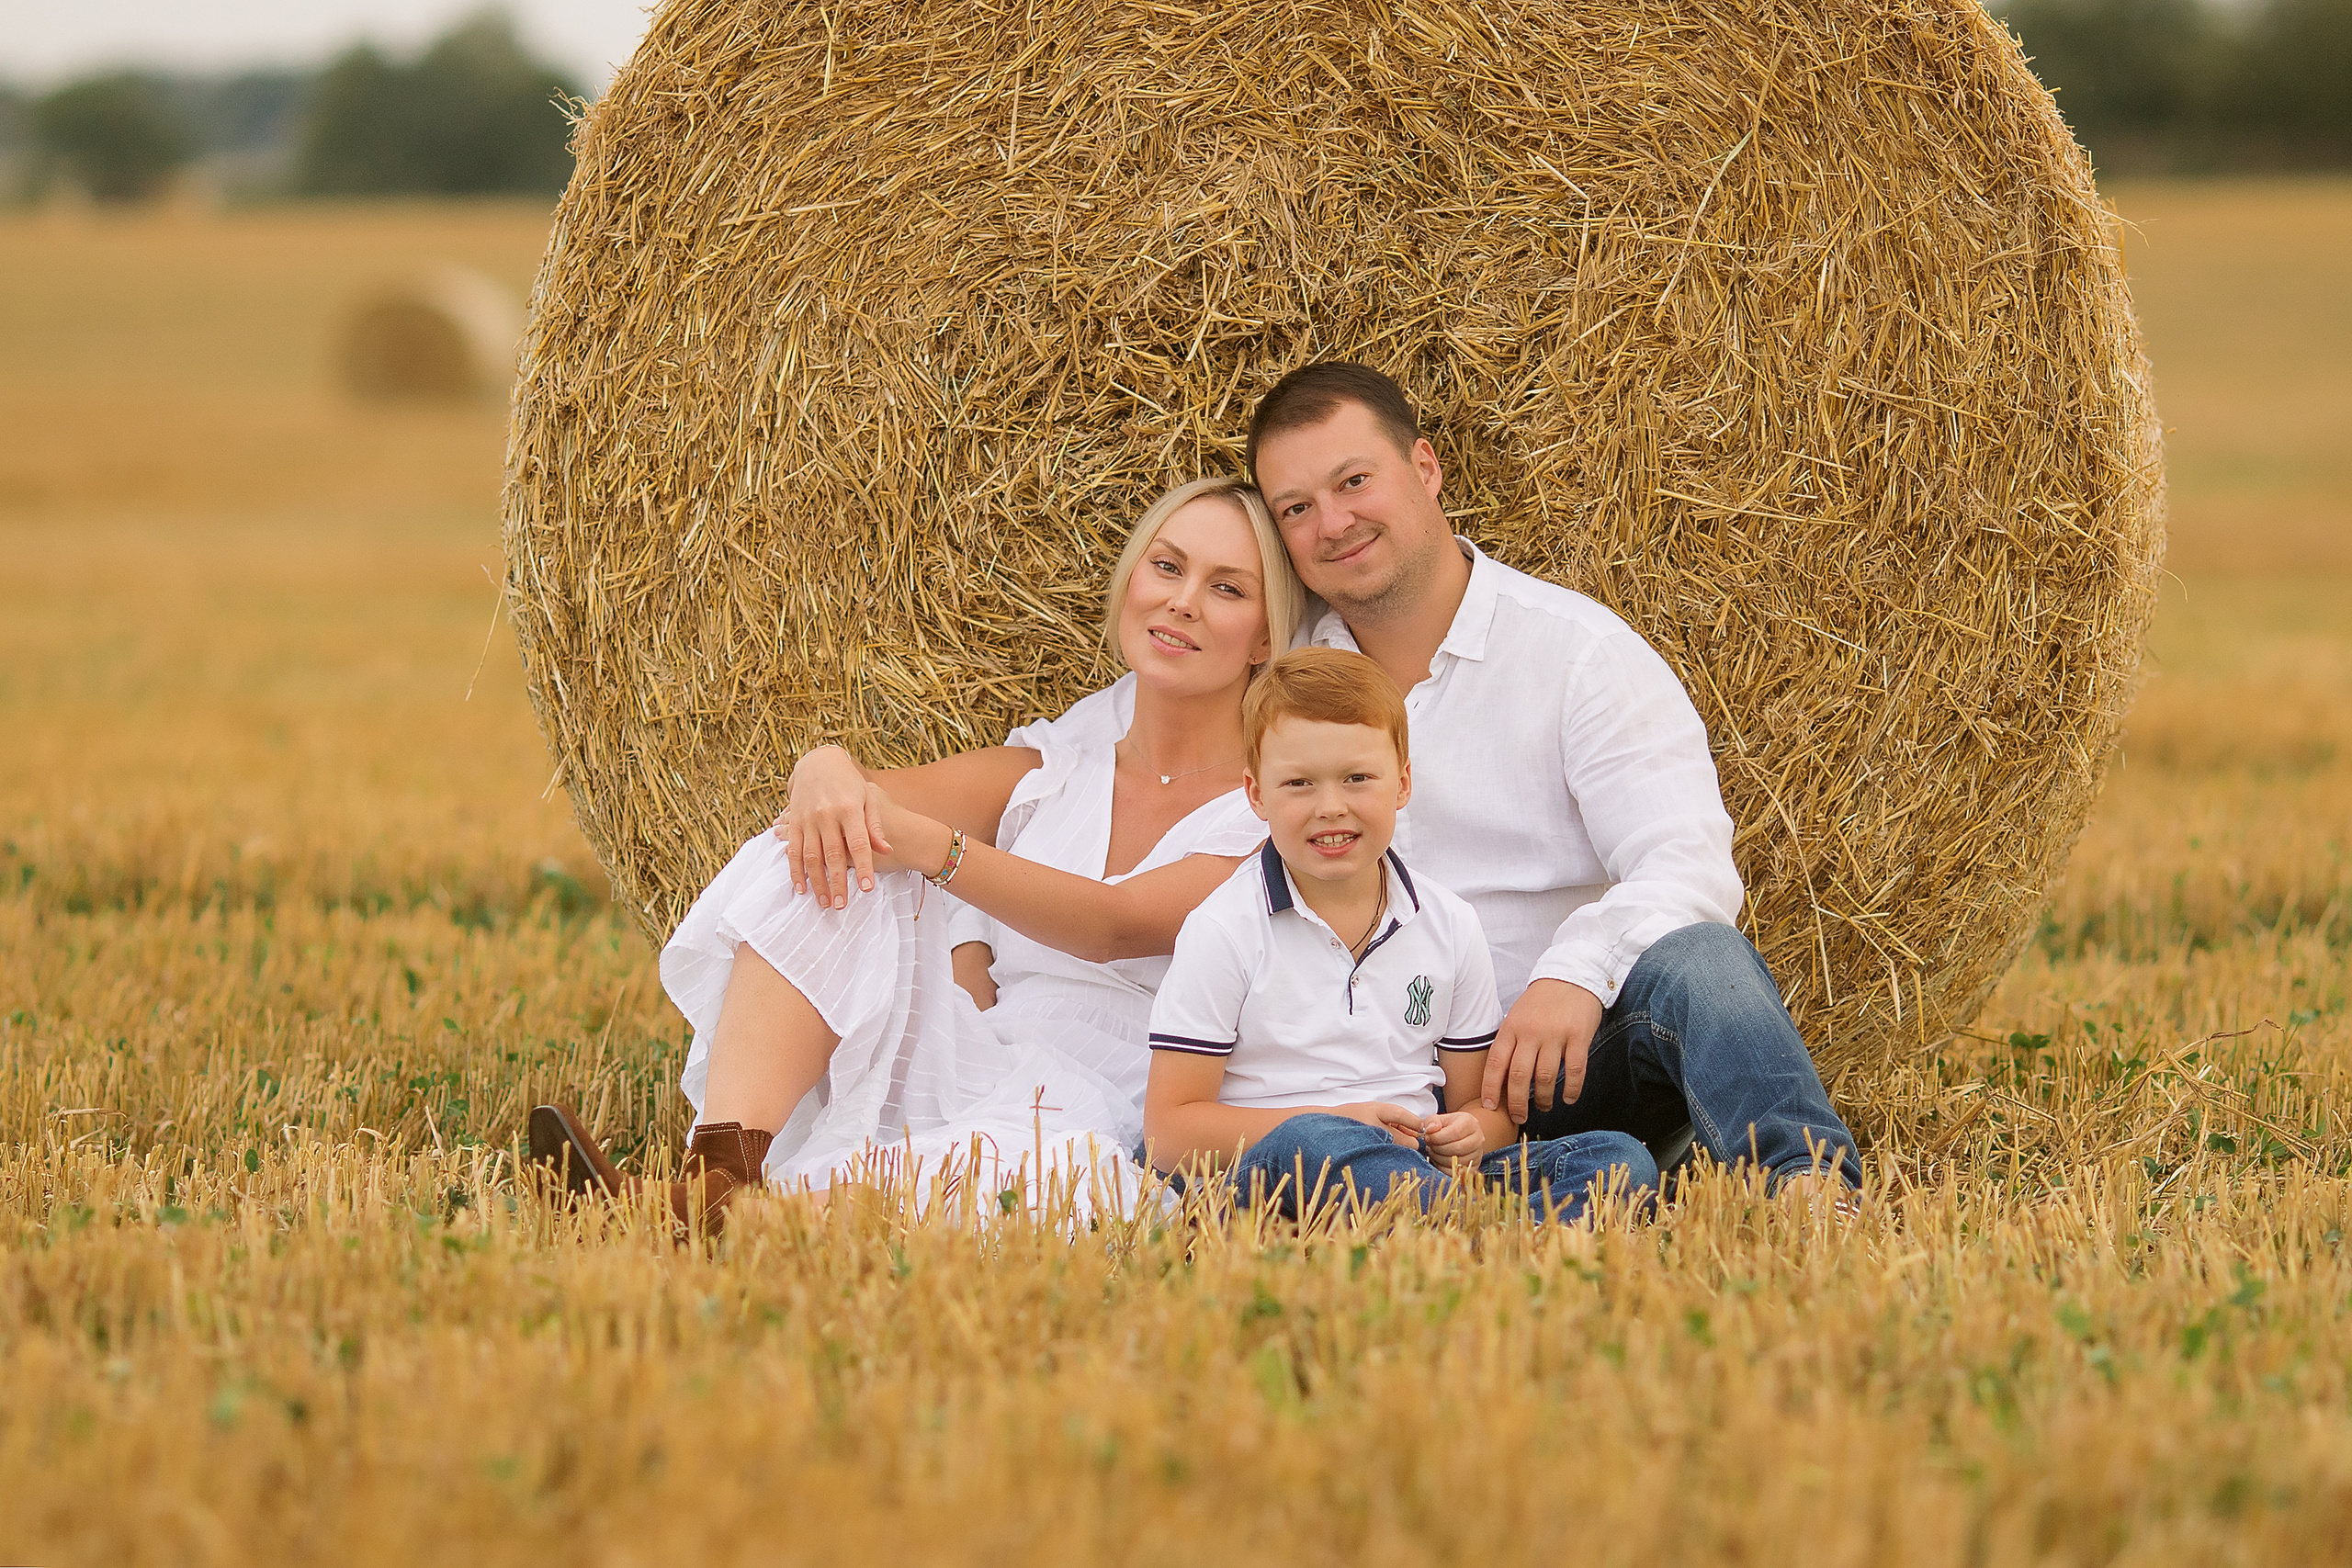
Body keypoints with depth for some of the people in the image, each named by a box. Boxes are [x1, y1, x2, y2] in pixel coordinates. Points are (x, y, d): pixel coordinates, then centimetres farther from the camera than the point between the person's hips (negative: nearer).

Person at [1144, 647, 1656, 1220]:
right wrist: (1337, 1125, -16)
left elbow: (1482, 1104, 18)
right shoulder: (1225, 931, -2)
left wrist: (1470, 1133, -9)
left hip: (1423, 1168, 4)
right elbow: (1169, 1132, -6)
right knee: (1307, 1145, -40)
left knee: (1618, 1156, -18)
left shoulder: (1450, 928, 11)